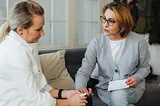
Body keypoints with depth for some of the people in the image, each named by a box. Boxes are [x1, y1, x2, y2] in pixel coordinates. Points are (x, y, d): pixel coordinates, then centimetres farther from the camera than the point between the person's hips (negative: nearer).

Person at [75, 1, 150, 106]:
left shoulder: (139, 41, -7)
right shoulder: (97, 42, -8)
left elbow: (144, 67, 8)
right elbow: (85, 70, -13)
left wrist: (136, 78, -15)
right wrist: (80, 87, -34)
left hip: (132, 87, 0)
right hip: (105, 88, 0)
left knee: (118, 96, -33)